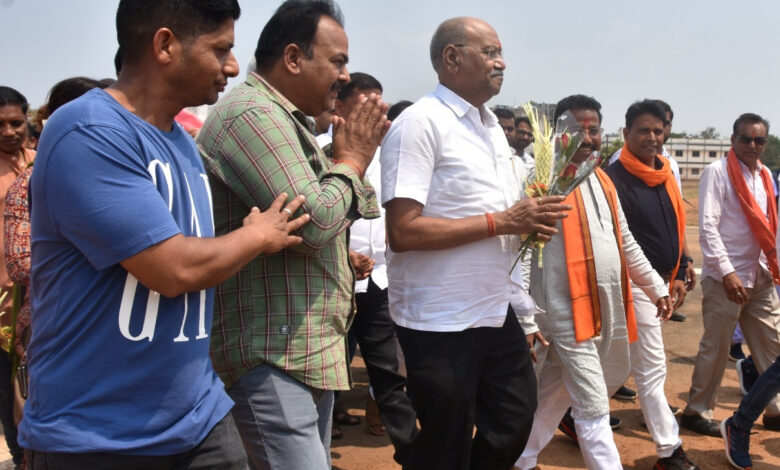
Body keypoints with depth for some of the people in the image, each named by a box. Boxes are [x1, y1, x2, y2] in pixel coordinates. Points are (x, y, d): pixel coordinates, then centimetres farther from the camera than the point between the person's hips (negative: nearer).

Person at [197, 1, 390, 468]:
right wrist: (350, 159, -6)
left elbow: (336, 215, 24)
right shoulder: (253, 114, -14)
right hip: (274, 355, -11)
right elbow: (312, 221, -23)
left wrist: (355, 160, 7)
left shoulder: (284, 120, 19)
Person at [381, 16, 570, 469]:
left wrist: (532, 219, -2)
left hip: (497, 310, 8)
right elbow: (403, 231, -23)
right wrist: (501, 221, -21)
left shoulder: (492, 126, 13)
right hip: (441, 322, -8)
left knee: (516, 419, 18)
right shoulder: (420, 122, -15)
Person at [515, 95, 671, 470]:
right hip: (568, 314, -8)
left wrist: (656, 287, 23)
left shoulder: (603, 181, 13)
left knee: (554, 398, 18)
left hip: (608, 312, 8)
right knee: (593, 410, -2)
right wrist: (526, 322, -17)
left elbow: (625, 243, 23)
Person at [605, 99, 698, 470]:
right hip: (634, 284, -8)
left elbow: (676, 228, 18)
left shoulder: (665, 175, 12)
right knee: (652, 369, -2)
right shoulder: (614, 177, -14)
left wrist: (679, 274, 14)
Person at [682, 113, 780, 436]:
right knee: (716, 348, 1)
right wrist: (727, 272, -21)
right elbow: (707, 227, -16)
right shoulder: (717, 172, -10)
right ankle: (697, 412, 14)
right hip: (725, 277, -7)